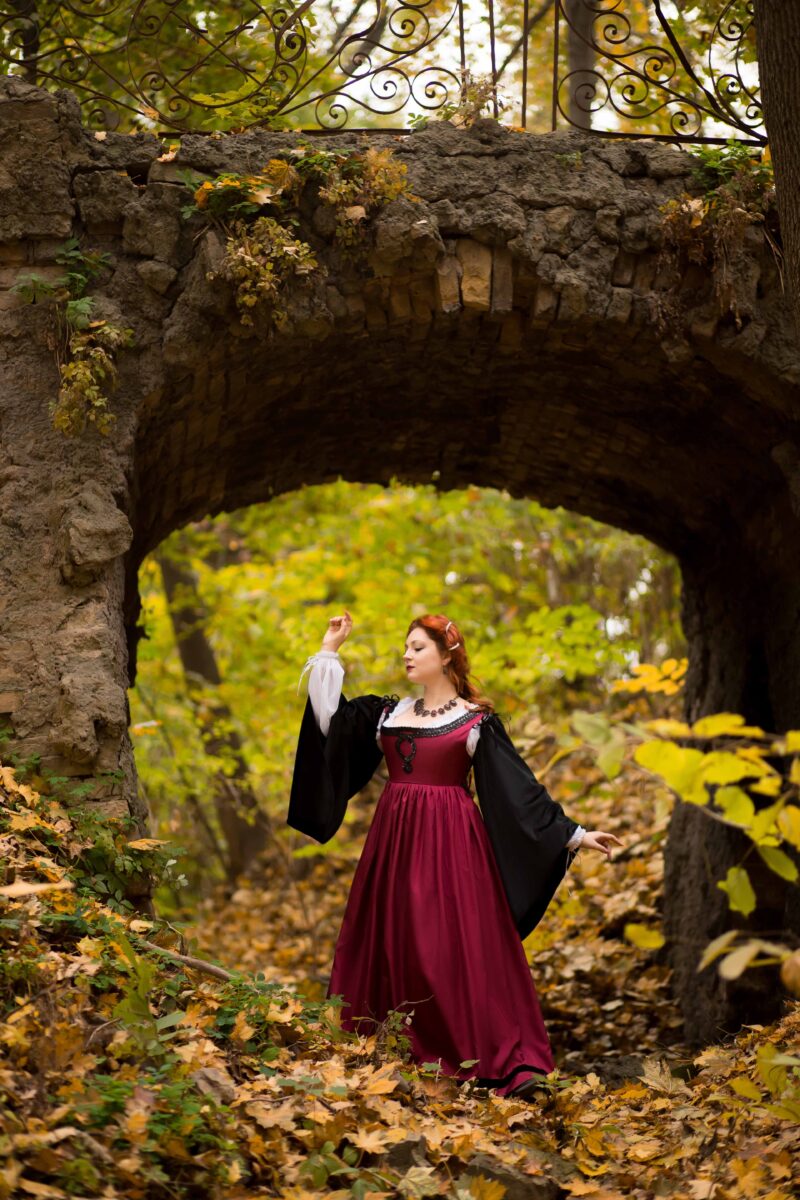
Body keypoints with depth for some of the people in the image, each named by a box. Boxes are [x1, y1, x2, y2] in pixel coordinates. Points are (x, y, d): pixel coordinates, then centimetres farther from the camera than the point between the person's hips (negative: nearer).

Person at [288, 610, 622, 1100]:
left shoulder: (476, 719, -1)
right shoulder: (388, 712, 13)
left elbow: (520, 785, -1)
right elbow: (330, 718, 13)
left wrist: (573, 833, -5)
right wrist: (330, 650, 12)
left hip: (450, 841, -5)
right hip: (394, 839, 5)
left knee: (461, 947, -9)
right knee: (390, 942, 6)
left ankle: (503, 1058, -6)